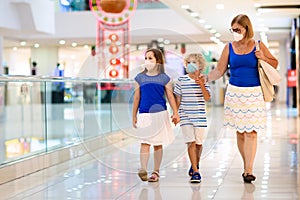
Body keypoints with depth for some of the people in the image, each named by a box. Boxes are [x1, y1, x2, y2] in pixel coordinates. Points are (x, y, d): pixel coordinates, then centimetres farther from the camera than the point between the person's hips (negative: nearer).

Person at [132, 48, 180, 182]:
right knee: (145, 142, -9)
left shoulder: (164, 78, 3)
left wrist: (175, 113, -5)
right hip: (144, 114, 0)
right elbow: (137, 97, 11)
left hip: (160, 113, 0)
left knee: (158, 144, 6)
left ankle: (156, 171, 14)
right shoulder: (140, 78, 7)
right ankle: (143, 170, -17)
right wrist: (134, 116, 11)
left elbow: (170, 97, 4)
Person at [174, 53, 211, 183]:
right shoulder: (182, 80, 2)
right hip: (185, 117, -1)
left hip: (199, 116, 1)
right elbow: (178, 98, 8)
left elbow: (207, 98, -10)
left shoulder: (203, 80, 1)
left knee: (198, 143, 10)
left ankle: (195, 164, 36)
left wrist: (201, 84, -22)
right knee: (191, 143, -10)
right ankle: (195, 172, -9)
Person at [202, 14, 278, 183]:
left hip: (254, 94, -2)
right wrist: (205, 78, -11)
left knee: (251, 132, -7)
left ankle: (249, 170, -7)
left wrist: (263, 58, -7)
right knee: (240, 132, 5)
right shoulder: (229, 48, 5)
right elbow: (219, 71, 5)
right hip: (235, 92, 2)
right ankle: (246, 166, 19)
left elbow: (275, 63, 13)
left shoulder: (258, 46, 2)